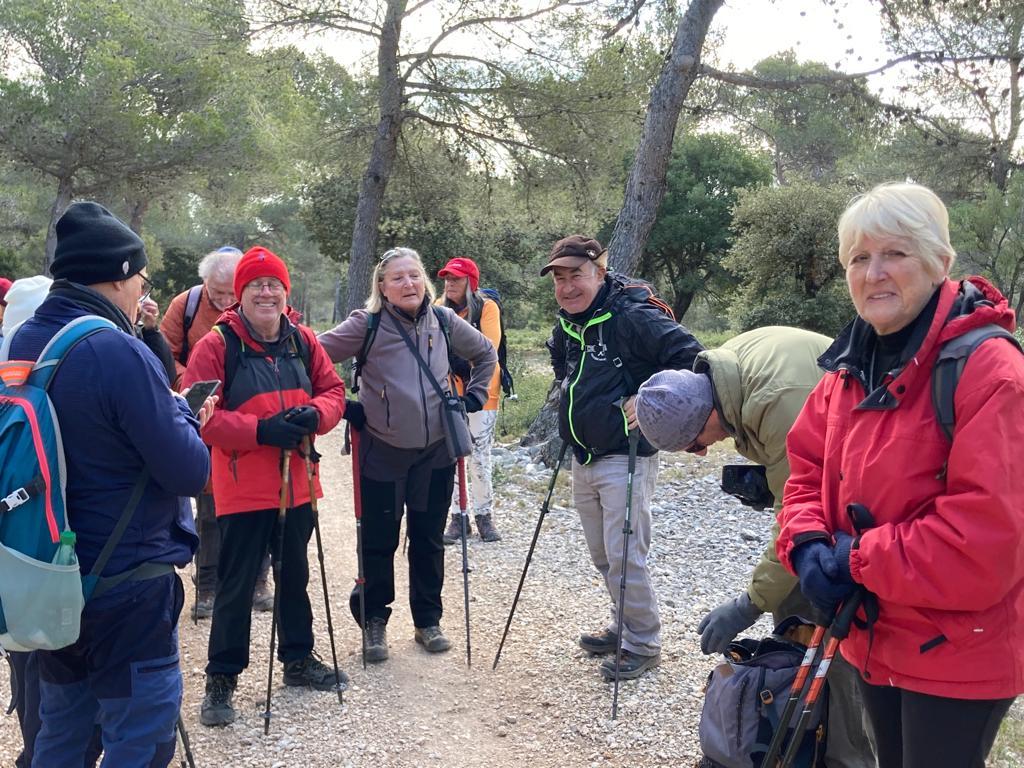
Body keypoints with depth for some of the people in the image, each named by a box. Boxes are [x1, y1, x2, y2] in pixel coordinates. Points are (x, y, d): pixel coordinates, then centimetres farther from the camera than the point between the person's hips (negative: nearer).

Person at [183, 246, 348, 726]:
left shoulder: (302, 340, 4)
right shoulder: (217, 344, -11)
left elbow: (332, 390, 9)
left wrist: (314, 414, -14)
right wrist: (259, 430, -24)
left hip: (298, 483, 5)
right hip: (243, 488, -5)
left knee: (295, 576, 19)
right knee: (236, 586, 3)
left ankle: (299, 659, 36)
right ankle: (222, 677, 19)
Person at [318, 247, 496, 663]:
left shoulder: (444, 321, 1)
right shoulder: (366, 324, -10)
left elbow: (486, 354, 17)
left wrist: (472, 397, 9)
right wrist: (342, 406, -8)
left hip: (436, 452, 3)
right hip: (383, 455, -3)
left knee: (428, 541, 13)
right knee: (379, 543, 6)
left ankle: (428, 621, 28)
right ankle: (373, 620, 25)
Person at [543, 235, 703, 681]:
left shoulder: (633, 317, -18)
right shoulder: (568, 322, 8)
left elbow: (690, 357, -21)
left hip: (625, 458, -8)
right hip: (583, 459, 9)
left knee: (625, 556, -5)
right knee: (601, 555, 18)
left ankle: (643, 645, 11)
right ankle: (623, 626, 35)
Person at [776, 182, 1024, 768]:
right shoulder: (851, 368, 3)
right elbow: (807, 468, 8)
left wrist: (860, 560, -20)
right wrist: (809, 545, -11)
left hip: (958, 654, -7)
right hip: (875, 637, 7)